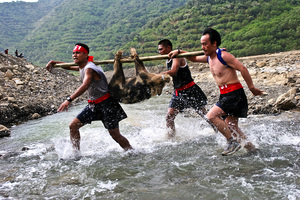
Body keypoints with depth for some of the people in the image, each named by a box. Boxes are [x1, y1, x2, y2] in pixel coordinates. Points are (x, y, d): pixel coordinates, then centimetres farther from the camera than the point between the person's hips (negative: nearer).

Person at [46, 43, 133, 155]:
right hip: (93, 105, 9)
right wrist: (53, 62, 17)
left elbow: (85, 86, -39)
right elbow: (68, 66, 30)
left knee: (115, 135, -3)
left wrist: (69, 100, -48)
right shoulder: (81, 67, 8)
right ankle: (77, 153, 10)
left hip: (106, 103, -9)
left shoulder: (89, 68, -21)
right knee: (73, 126, 1)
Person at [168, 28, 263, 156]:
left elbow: (242, 68, -16)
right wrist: (179, 52, 18)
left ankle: (233, 142, -8)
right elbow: (194, 58, 29)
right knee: (231, 127, 12)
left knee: (211, 116, -18)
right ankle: (251, 147, 24)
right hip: (225, 95, 9)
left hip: (234, 94, -9)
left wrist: (251, 88, -15)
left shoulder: (223, 55, -14)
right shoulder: (208, 57, 11)